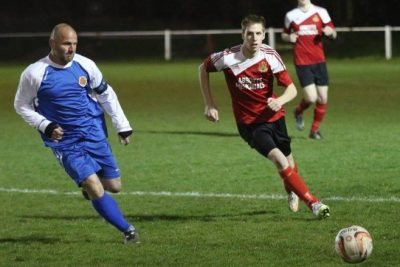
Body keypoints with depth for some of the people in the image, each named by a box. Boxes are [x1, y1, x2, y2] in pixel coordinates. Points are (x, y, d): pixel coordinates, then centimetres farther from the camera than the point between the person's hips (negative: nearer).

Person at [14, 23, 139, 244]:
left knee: (114, 186, 7)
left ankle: (88, 184, 41)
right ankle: (128, 230, -2)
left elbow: (106, 94, 10)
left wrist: (122, 126, 8)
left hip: (95, 134, 4)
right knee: (95, 188, -15)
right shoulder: (35, 74, -12)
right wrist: (45, 126, -14)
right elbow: (21, 105, 0)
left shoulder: (85, 65, -3)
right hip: (65, 142, -4)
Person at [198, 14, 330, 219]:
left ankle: (292, 190, 51)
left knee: (287, 160, 15)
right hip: (249, 123, -3)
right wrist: (209, 104, -1)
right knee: (279, 160, -22)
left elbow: (291, 89, -11)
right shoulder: (229, 58, -18)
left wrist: (280, 101, -35)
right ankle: (312, 203, -17)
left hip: (273, 116, 3)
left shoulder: (270, 56, -13)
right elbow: (203, 68, 2)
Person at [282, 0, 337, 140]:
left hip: (319, 61, 2)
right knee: (311, 98, -15)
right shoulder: (291, 16, 4)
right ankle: (298, 111, 19)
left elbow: (333, 34, 8)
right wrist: (289, 37, -6)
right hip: (302, 62, -2)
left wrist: (330, 32, -16)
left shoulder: (320, 12, 3)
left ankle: (315, 129, 20)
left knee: (323, 99, 0)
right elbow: (284, 35, 18)